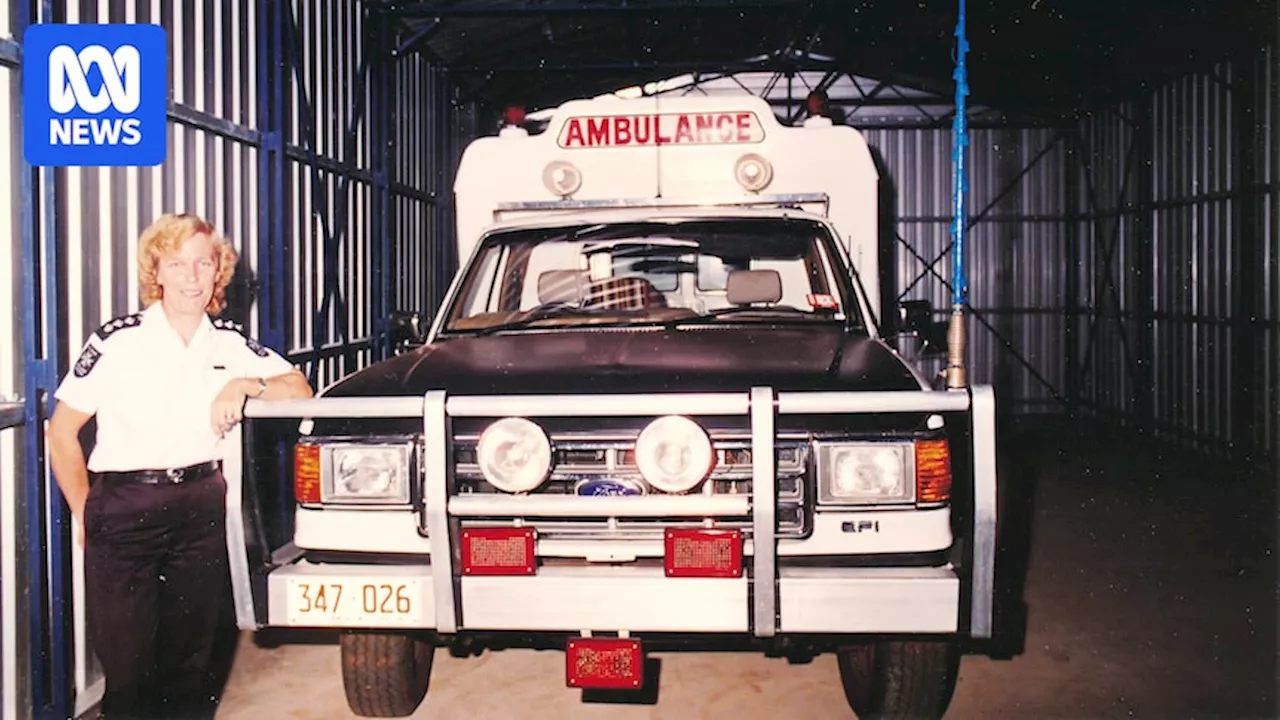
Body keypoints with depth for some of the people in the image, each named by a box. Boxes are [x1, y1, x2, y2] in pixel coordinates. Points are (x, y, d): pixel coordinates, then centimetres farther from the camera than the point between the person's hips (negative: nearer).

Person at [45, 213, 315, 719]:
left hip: (202, 508, 4)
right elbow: (61, 431, -2)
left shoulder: (230, 343, 4)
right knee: (127, 667, 0)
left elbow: (298, 387, 4)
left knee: (191, 661, 12)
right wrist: (84, 513, 1)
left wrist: (245, 385, -13)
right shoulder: (119, 340, -8)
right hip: (123, 511, -3)